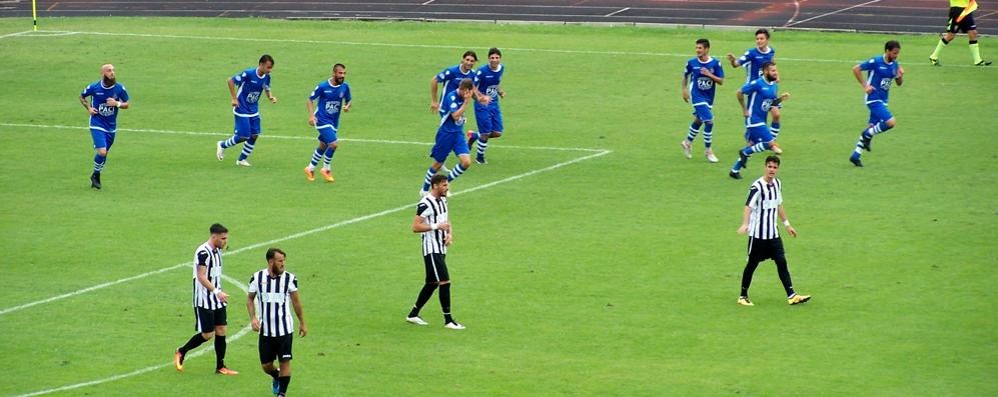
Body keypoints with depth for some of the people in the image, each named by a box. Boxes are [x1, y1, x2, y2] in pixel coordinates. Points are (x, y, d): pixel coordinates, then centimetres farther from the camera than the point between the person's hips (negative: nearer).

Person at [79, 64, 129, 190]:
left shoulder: (119, 88, -6)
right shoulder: (94, 87, -10)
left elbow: (126, 104, 5)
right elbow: (81, 96, 9)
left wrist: (117, 104, -16)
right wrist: (88, 108, -6)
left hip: (111, 127, 3)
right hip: (97, 125, -3)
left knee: (104, 153, 13)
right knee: (102, 152, -17)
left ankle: (96, 176, 35)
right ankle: (95, 174, 8)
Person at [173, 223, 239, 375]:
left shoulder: (217, 251, 10)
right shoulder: (203, 252, -19)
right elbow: (201, 277, -24)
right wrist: (217, 292, -31)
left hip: (217, 300, 8)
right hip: (204, 301, -8)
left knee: (221, 331, 6)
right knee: (207, 334, -4)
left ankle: (220, 367, 12)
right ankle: (181, 352, 16)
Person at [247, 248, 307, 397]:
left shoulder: (289, 278, -5)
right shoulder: (257, 278, -4)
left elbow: (296, 301, 7)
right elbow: (250, 298, 9)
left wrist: (302, 323, 13)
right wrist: (253, 318, -5)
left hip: (284, 329, -1)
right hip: (265, 330, 1)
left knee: (285, 361, -5)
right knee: (265, 365, 7)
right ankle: (276, 377, 41)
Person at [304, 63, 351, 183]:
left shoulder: (345, 87, -3)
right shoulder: (323, 87, -15)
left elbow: (348, 100, 13)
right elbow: (309, 100, -6)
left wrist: (347, 106, -11)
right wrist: (311, 115, -18)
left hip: (334, 122, 6)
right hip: (322, 121, -6)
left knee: (323, 146, 16)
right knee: (334, 144, -17)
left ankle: (310, 168, 35)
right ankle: (326, 169, 4)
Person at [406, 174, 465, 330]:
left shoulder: (442, 200, 11)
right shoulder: (426, 204, -18)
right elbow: (415, 227, -20)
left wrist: (450, 234, 4)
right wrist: (436, 226, -25)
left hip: (441, 248, 10)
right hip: (431, 249, -10)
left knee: (432, 283, 14)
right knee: (445, 282, -12)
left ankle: (413, 314, 25)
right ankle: (448, 320, -6)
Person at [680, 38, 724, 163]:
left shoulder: (715, 63, -8)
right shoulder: (691, 63, -8)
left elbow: (721, 81, -7)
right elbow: (685, 75, 11)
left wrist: (709, 75, -21)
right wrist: (684, 89, 6)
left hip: (709, 98, 3)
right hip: (697, 96, -3)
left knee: (698, 121, 19)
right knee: (709, 121, -13)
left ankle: (688, 142, 42)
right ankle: (708, 151, 0)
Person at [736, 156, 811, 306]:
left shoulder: (777, 184, 7)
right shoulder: (757, 186, -17)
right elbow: (748, 206, -28)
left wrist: (787, 224, 24)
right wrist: (745, 224, -43)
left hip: (773, 233, 6)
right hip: (758, 234, -6)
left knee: (781, 262, 1)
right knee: (752, 264, 3)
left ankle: (791, 295, 1)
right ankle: (743, 296, 15)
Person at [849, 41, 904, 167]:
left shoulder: (895, 64, 5)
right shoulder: (876, 62, -15)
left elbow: (899, 83, 15)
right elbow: (856, 69, -9)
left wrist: (901, 76, -7)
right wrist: (864, 85, -12)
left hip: (883, 100, 7)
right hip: (874, 99, -7)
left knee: (871, 127, 9)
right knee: (891, 122, -20)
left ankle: (855, 155, 18)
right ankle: (868, 135, 3)